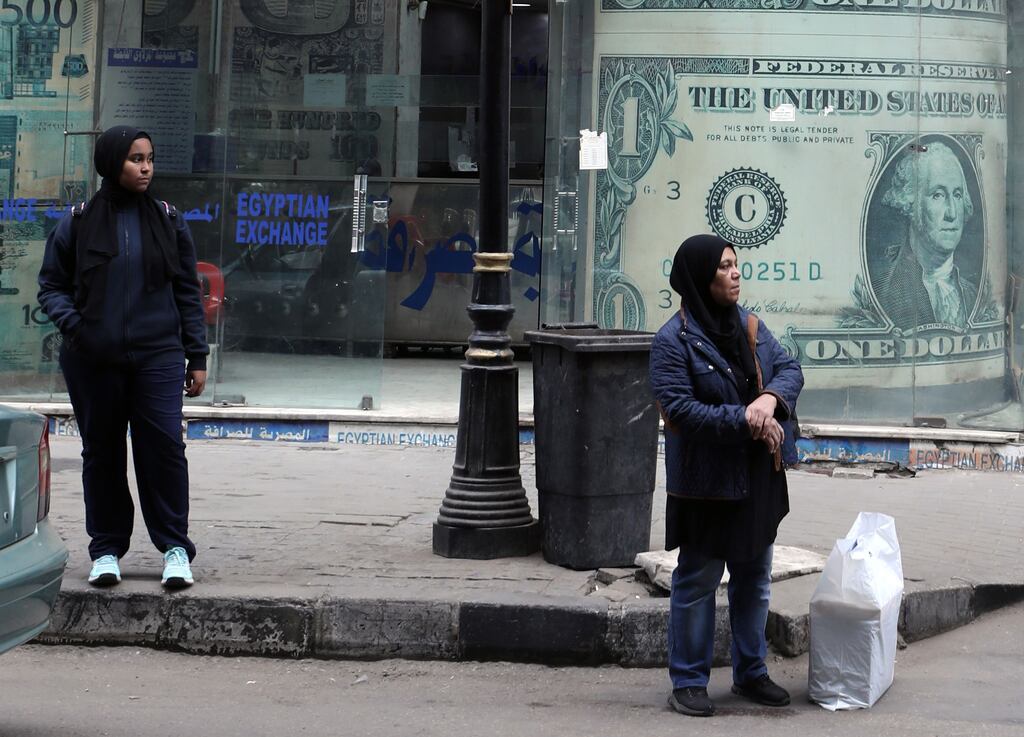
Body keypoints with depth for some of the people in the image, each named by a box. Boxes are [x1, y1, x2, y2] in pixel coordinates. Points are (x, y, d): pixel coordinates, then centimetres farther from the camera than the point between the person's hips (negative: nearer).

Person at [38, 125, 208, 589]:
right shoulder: (78, 223, 4)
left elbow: (187, 291, 11)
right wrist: (72, 324, -10)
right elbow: (51, 285, 10)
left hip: (158, 356, 0)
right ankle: (106, 550, 17)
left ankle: (175, 548, 1)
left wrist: (197, 357, 7)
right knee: (101, 452, 7)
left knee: (164, 446, -9)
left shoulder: (168, 221, 8)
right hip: (93, 360, 0)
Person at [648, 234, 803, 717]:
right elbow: (680, 409, -21)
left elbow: (789, 368, 3)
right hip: (706, 482, -7)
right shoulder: (673, 342, -14)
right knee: (697, 582, 4)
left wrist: (771, 398, -19)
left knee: (754, 579, 16)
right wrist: (744, 420, -24)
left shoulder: (749, 326, 6)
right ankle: (688, 682, 14)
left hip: (758, 478, 7)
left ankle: (750, 673, 29)